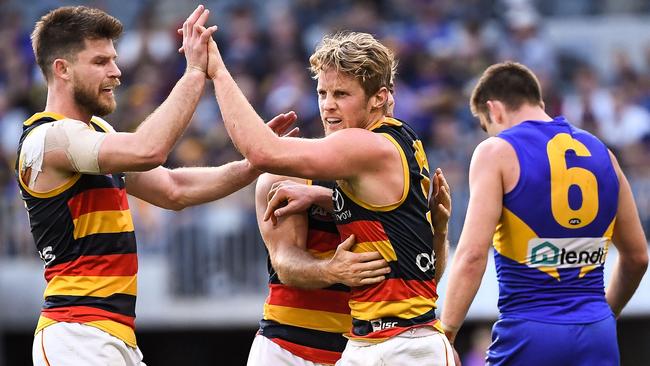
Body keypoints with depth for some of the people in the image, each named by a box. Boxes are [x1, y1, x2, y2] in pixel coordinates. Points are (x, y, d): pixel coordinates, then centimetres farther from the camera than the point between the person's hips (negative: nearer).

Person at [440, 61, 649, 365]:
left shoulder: (497, 152, -3)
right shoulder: (601, 153, 14)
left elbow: (473, 254, -13)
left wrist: (444, 336, -10)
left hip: (529, 333, -5)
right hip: (597, 338, 5)